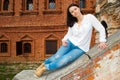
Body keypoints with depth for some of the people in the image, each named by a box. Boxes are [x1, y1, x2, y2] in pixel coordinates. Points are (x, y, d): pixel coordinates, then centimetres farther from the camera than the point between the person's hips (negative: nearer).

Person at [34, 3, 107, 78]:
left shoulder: (89, 17, -5)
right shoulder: (72, 23, 10)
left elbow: (101, 29, -6)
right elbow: (69, 34, 13)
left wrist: (102, 41, -18)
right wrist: (64, 40, -8)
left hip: (81, 48, -3)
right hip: (70, 42, 4)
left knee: (63, 61, -23)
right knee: (57, 57, -19)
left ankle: (45, 68, -4)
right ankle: (43, 64, 6)